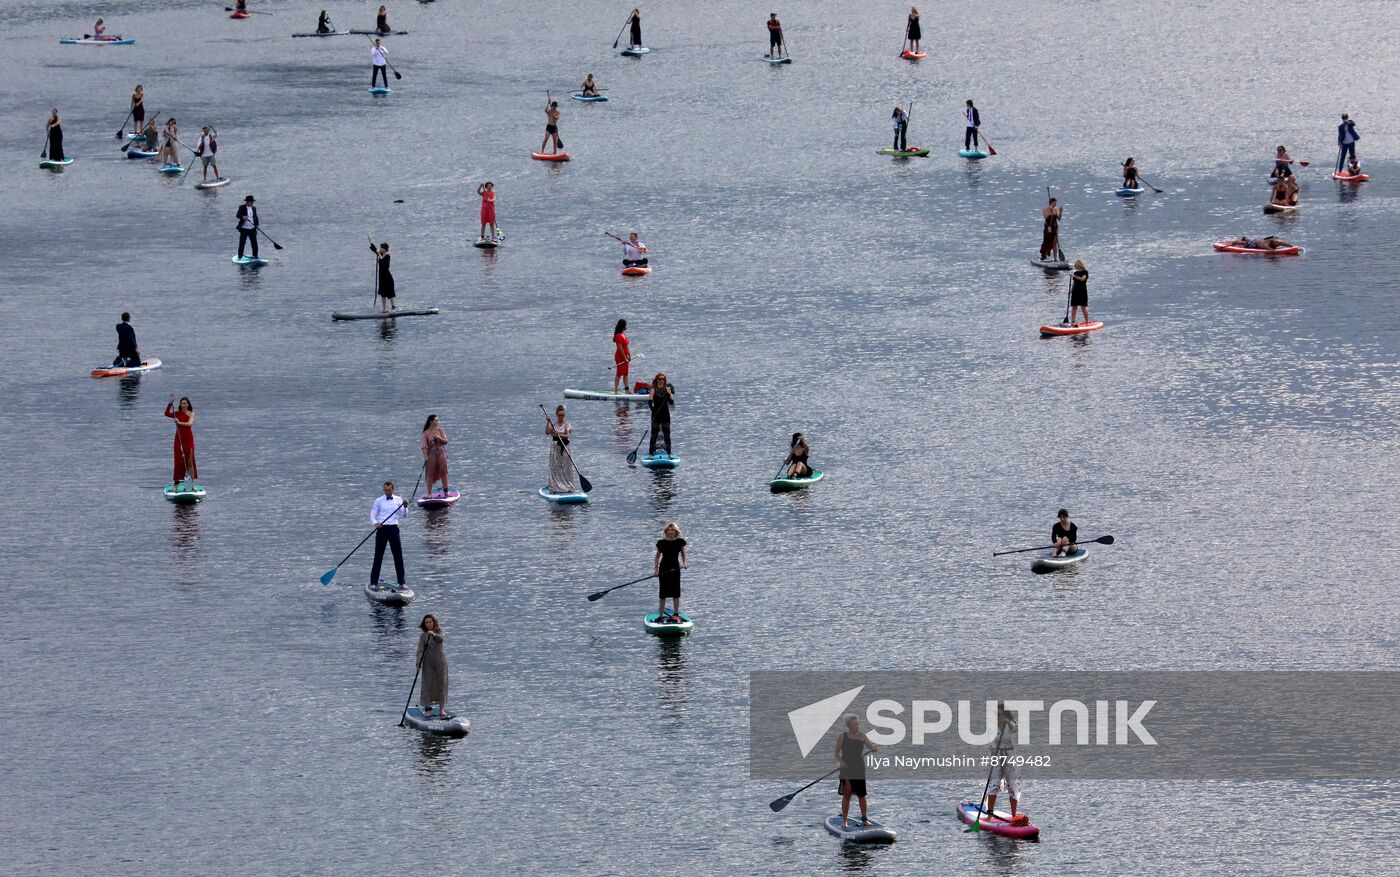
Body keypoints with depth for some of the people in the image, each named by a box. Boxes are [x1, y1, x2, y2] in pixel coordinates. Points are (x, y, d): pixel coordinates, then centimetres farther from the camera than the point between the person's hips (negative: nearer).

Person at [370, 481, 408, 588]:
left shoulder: (398, 500, 8)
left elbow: (402, 516, 4)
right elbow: (372, 515, 2)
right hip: (381, 529, -1)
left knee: (398, 556, 1)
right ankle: (373, 582, 3)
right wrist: (375, 523, -19)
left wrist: (405, 507, -15)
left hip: (393, 528, 1)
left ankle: (401, 582, 7)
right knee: (378, 556, -1)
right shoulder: (379, 501, 4)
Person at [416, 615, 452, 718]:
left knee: (441, 684, -1)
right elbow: (420, 650, -7)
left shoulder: (439, 631, 0)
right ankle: (427, 707, 5)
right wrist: (419, 664, -17)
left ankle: (441, 709, 1)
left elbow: (440, 639, -22)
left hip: (440, 660, 0)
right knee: (427, 683, -6)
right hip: (428, 662, 0)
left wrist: (434, 635, -43)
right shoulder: (423, 636, -1)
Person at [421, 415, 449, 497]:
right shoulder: (426, 433, -1)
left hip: (441, 452, 2)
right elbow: (424, 446, -6)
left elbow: (445, 441, 2)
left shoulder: (440, 430, 6)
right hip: (431, 453, -2)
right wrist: (425, 456, -18)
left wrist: (438, 438, -14)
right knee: (430, 474, -2)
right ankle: (429, 494, 2)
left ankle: (446, 492, 9)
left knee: (443, 472, 2)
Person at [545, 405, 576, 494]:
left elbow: (567, 435, -12)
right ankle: (555, 487, 3)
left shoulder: (567, 424, 2)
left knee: (566, 467, 0)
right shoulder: (553, 423, 4)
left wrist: (560, 435, -30)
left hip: (564, 447, -1)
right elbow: (547, 432, -9)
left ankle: (568, 487, 6)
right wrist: (547, 423, -20)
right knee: (555, 467, -1)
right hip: (554, 447, 1)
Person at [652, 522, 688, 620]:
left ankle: (676, 614, 16)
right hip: (664, 569, -1)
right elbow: (657, 556, 5)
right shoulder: (662, 543, -3)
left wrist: (685, 563, -11)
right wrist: (656, 568, -4)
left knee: (676, 593, 4)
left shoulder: (680, 541, 0)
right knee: (663, 593, 0)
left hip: (675, 568, 1)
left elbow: (683, 555, 8)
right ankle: (661, 615, 6)